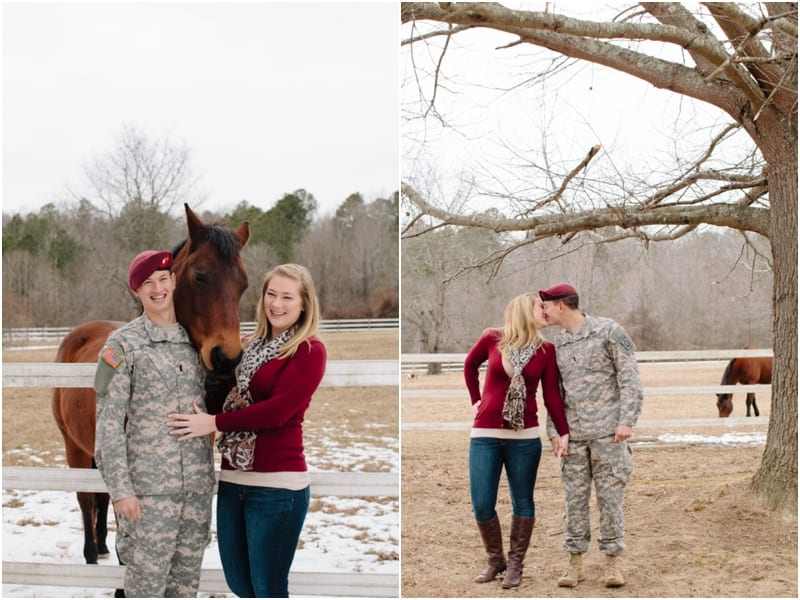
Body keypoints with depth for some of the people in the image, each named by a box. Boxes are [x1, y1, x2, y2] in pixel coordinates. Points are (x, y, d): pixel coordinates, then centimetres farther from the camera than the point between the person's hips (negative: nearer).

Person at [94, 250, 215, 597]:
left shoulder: (195, 340, 8)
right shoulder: (123, 344, -5)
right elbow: (108, 422, -8)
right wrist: (120, 489, -13)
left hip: (198, 486, 4)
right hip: (149, 488, -4)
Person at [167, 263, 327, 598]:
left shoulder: (309, 351, -7)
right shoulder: (251, 347, 15)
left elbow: (277, 411, -16)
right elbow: (226, 397, 15)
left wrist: (213, 423, -12)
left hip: (277, 485, -7)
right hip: (233, 480, 7)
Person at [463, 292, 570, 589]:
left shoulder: (546, 350, 1)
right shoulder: (492, 339, -2)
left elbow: (552, 395, 1)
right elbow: (469, 365, 16)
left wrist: (562, 432, -5)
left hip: (525, 437, 1)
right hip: (485, 434, -1)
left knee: (522, 502, 5)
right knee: (482, 505, 0)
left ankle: (515, 565, 17)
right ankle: (495, 560, 21)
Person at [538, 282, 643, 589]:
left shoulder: (608, 331, -6)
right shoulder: (558, 342, 11)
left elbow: (629, 377, -7)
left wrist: (627, 420, -14)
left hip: (607, 431, -5)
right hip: (574, 434, 5)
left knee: (609, 496, -1)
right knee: (575, 497, 4)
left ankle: (612, 563, 8)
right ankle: (575, 563, 13)